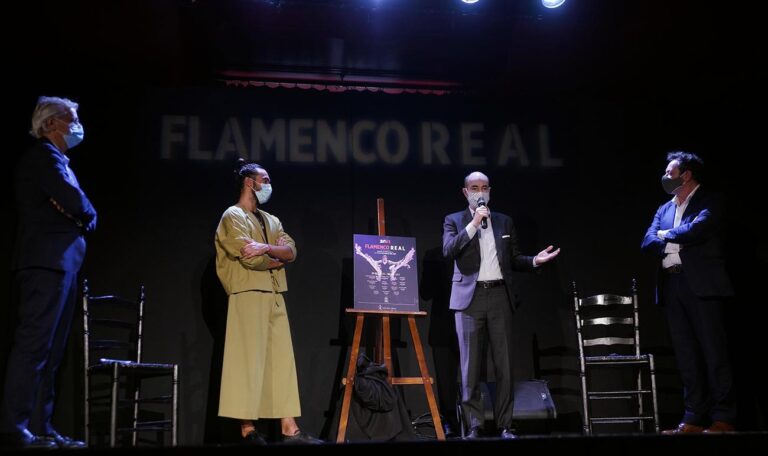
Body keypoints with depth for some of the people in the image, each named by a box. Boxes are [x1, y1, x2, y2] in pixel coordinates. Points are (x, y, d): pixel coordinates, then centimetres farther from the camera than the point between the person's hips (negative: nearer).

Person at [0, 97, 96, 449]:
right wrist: (89, 215, 1)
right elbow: (76, 202, -20)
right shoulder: (44, 155, -5)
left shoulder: (54, 159, 25)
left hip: (58, 265, 10)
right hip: (47, 263, -10)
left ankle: (40, 429, 12)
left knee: (49, 353, 8)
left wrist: (82, 217, -2)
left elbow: (74, 209, 21)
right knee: (33, 347, -11)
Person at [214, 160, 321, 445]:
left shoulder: (271, 220, 22)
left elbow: (291, 251, 6)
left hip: (275, 297, 7)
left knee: (282, 361, 3)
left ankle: (289, 429, 4)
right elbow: (251, 259, -13)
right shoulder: (233, 216, -2)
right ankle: (248, 430, -2)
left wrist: (266, 248, -12)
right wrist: (278, 258, 3)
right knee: (249, 362, -7)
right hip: (248, 296, -7)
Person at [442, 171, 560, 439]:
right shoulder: (454, 220, 7)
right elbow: (448, 251, -10)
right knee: (471, 364, -1)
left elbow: (513, 260, 16)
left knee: (504, 364, 2)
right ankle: (474, 425, 6)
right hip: (470, 297, -2)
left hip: (499, 296, 2)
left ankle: (505, 425, 9)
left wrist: (535, 260, -2)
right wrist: (473, 224, -12)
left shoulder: (504, 221, 16)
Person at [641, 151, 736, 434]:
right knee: (686, 356, 6)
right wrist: (676, 243, -9)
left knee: (713, 352, -3)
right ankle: (694, 418, 10)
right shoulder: (664, 209, 19)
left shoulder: (709, 201, 1)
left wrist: (667, 235, -1)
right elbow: (647, 242, 8)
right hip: (672, 286, 6)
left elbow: (697, 229, -17)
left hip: (702, 285, -6)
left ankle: (723, 418, 2)